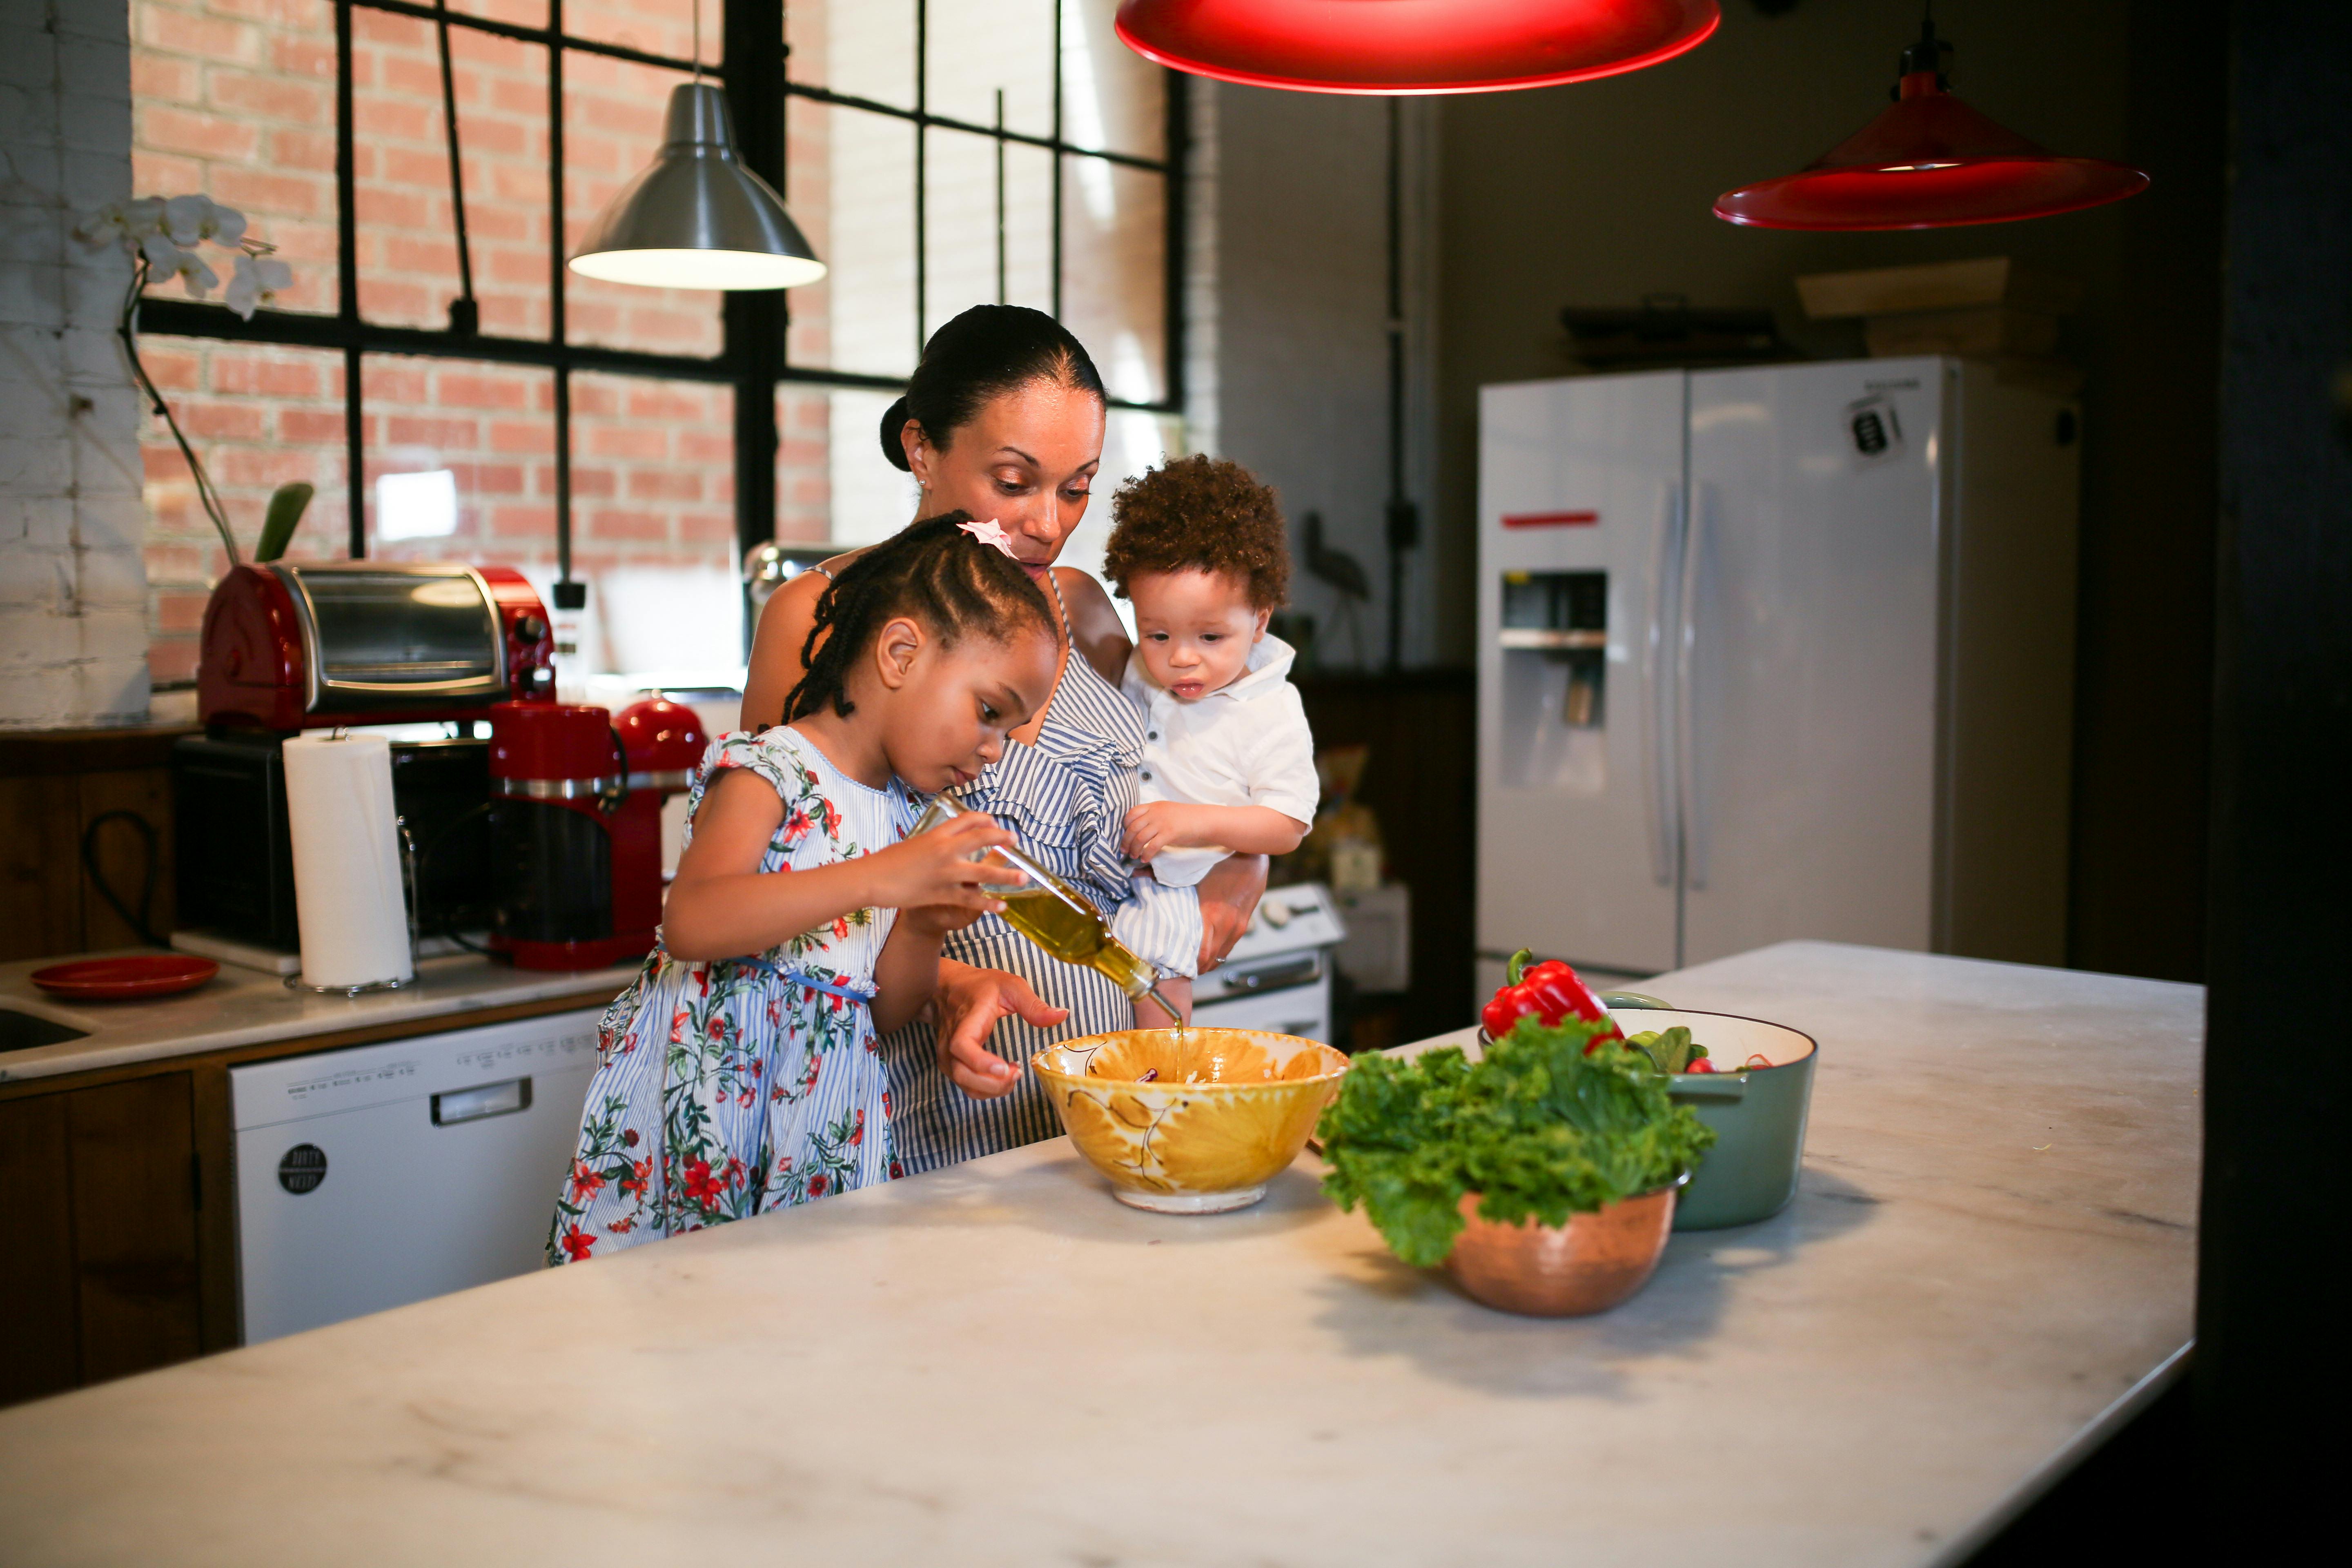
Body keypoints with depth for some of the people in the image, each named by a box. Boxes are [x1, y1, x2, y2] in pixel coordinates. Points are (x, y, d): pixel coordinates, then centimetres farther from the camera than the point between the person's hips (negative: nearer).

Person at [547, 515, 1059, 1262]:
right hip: (713, 1082, -6)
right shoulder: (767, 770, -10)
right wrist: (878, 880, -31)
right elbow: (689, 922, -28)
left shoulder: (900, 812, 12)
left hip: (825, 1103, 7)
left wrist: (923, 926, -5)